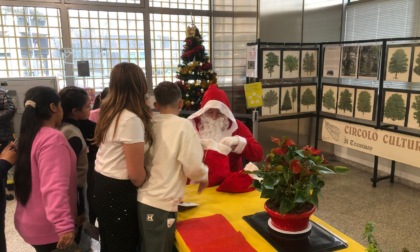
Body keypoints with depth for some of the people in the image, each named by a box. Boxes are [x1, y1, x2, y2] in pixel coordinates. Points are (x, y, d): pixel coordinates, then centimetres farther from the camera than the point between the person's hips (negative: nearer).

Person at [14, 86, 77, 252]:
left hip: (30, 222, 9)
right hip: (47, 227, -9)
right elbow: (54, 187, -31)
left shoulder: (30, 135, 6)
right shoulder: (53, 138, -22)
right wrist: (65, 225, -34)